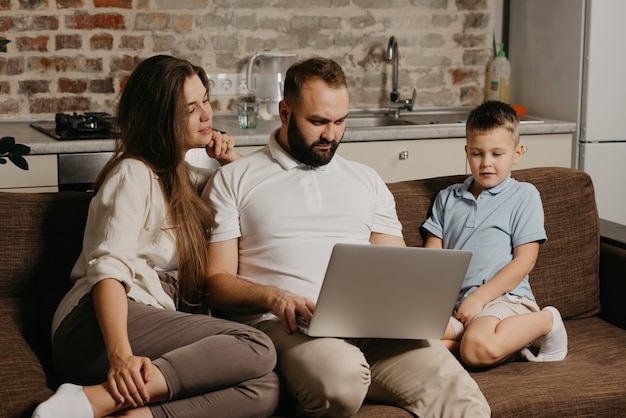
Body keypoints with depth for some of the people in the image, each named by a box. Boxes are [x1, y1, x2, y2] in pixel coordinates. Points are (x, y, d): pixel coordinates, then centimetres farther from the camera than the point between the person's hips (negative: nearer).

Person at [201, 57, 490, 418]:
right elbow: (217, 281, 6)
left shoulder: (367, 181, 25)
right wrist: (273, 297, -16)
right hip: (284, 324, -2)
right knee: (341, 376, -38)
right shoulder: (233, 181, 13)